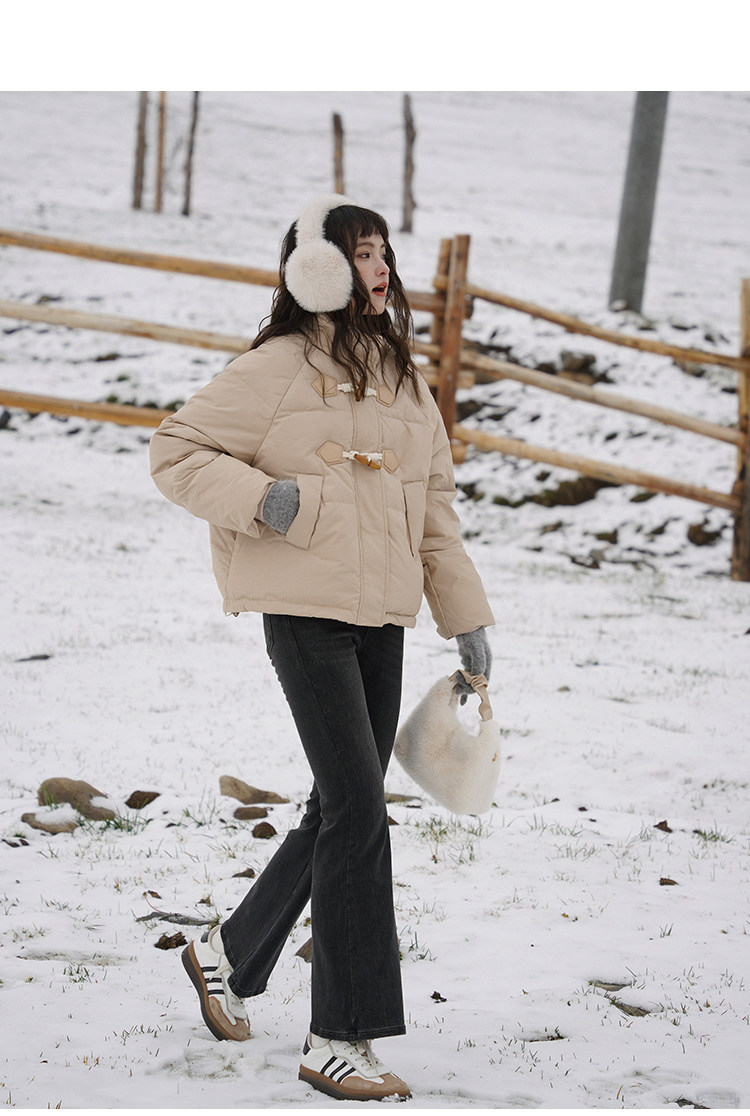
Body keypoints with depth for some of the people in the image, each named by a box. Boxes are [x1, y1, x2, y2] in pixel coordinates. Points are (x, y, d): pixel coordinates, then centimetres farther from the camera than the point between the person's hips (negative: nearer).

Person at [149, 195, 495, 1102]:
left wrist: (465, 618, 16)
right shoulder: (279, 368, -7)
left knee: (340, 813, 12)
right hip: (306, 614, -7)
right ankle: (337, 1041, -7)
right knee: (359, 813, -12)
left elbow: (434, 507, 19)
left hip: (382, 620, 8)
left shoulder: (401, 378, 15)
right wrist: (260, 498, -19)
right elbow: (175, 451, -5)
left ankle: (229, 954, 33)